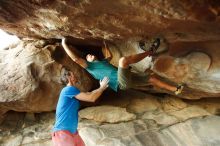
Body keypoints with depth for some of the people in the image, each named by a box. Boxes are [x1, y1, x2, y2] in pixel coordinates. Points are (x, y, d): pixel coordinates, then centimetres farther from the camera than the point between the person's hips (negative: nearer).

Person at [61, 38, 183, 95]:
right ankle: (149, 51, -10)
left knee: (150, 78, 6)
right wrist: (64, 45, 3)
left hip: (126, 79, 9)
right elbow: (75, 58, -1)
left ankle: (175, 89, 16)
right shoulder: (90, 66, 10)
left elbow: (110, 56, 52)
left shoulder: (103, 62, 33)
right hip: (121, 82, -9)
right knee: (123, 60, -31)